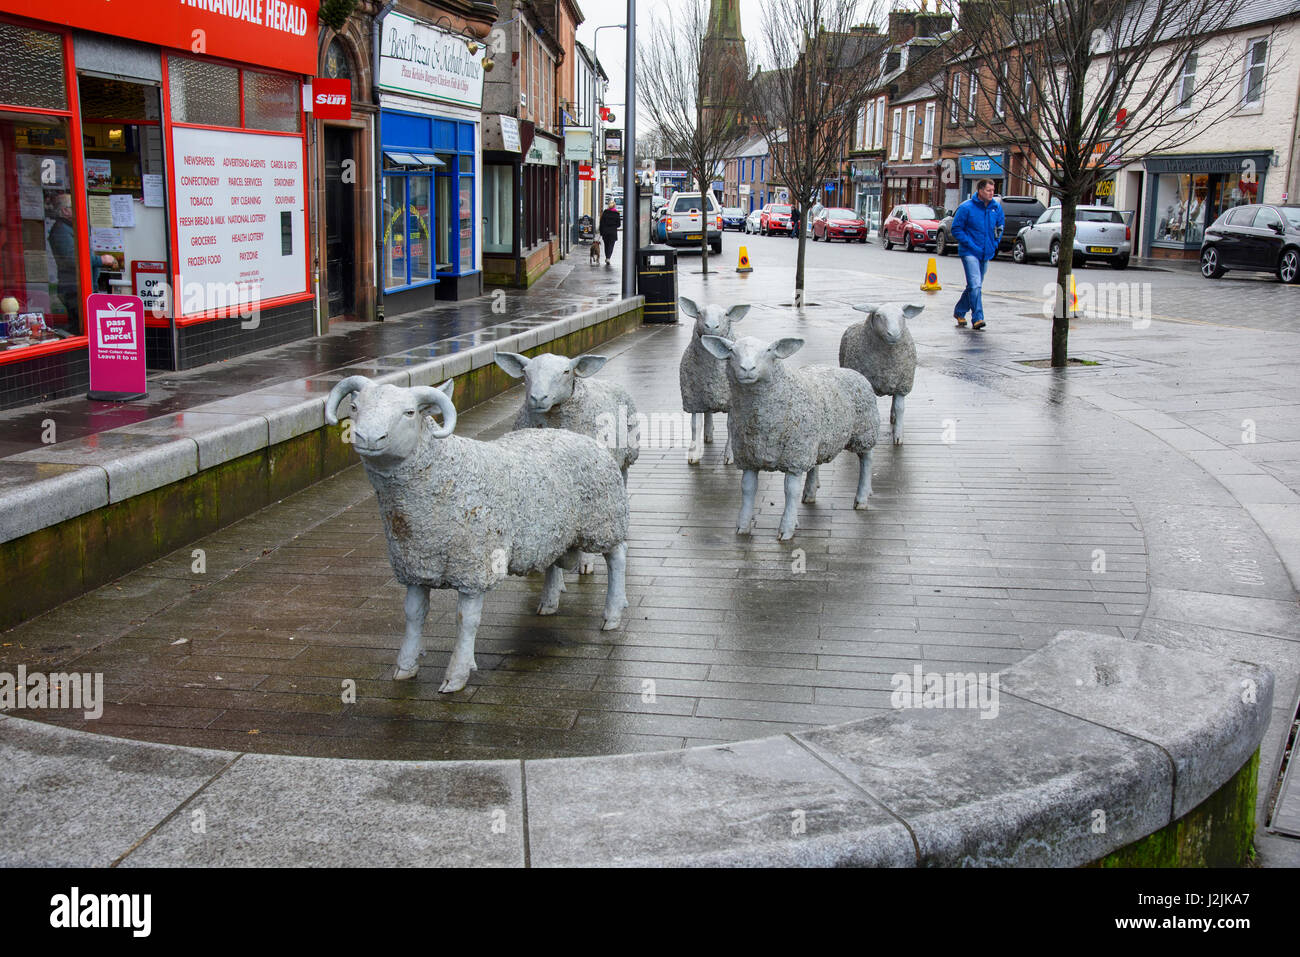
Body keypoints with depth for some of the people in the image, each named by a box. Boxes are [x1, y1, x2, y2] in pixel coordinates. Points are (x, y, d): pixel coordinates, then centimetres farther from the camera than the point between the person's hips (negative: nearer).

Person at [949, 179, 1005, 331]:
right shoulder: (966, 207, -11)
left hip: (986, 254, 6)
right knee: (975, 285, -17)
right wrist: (971, 245, -14)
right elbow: (956, 229, -7)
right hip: (970, 253, -6)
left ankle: (959, 312, 32)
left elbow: (1001, 226, 22)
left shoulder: (996, 208, 5)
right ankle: (977, 318, -18)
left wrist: (995, 244, 10)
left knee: (975, 286, 14)